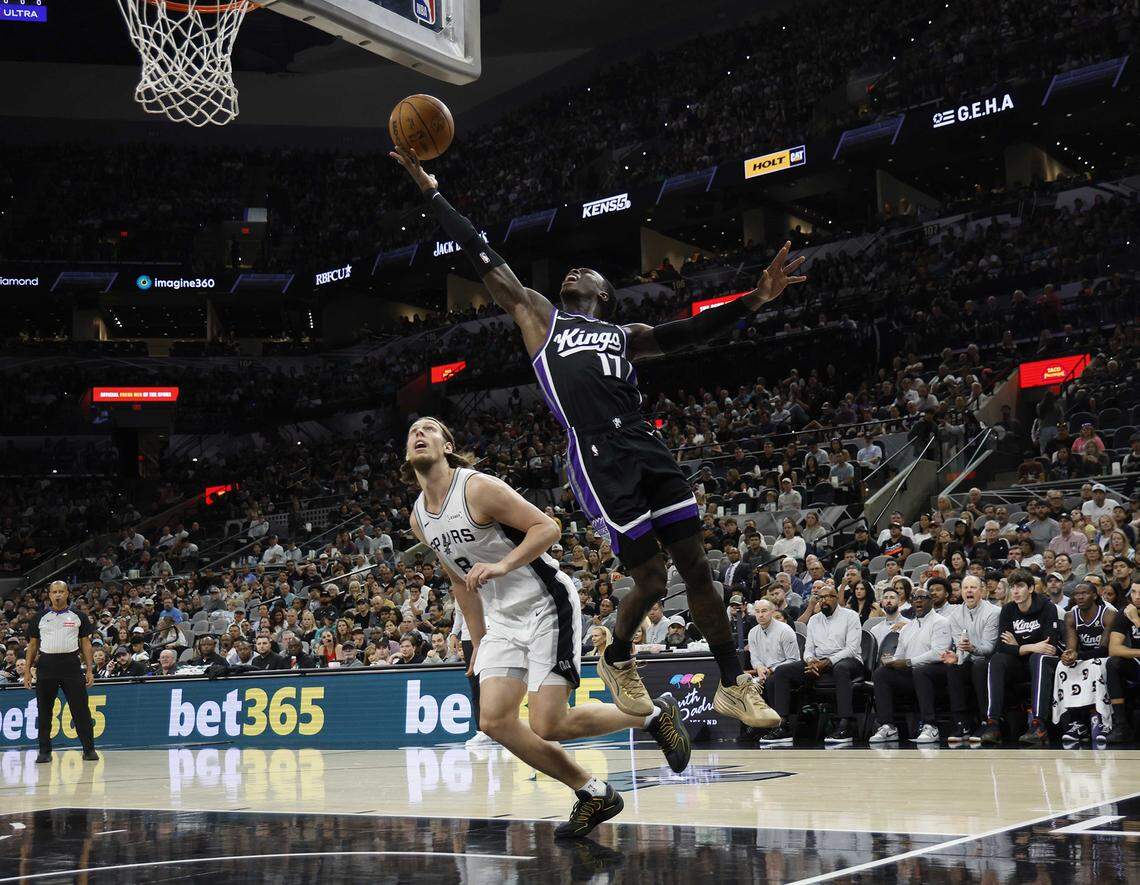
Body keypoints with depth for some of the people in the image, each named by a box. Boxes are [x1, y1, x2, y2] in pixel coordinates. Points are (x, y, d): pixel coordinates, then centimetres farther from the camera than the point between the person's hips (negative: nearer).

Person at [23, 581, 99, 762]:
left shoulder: (78, 617, 7)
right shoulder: (40, 618, 10)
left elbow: (86, 644, 8)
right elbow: (32, 645, 12)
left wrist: (90, 670, 0)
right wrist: (27, 670, 4)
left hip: (71, 665, -1)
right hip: (46, 665, 1)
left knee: (81, 709, -4)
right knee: (44, 710, 4)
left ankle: (89, 749, 1)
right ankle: (45, 751, 13)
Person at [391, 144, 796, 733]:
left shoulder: (627, 335, 27)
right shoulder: (538, 316, 21)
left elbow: (690, 333, 14)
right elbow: (480, 255, 20)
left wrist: (754, 300, 0)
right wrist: (428, 186, 19)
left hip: (645, 445, 3)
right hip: (596, 456, -3)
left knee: (696, 566, 0)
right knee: (650, 578, -4)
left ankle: (733, 685, 11)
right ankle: (617, 660, 25)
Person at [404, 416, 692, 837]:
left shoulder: (479, 488, -15)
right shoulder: (419, 518, 8)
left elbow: (547, 527, -17)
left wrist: (503, 565, -29)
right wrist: (478, 640, 18)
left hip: (546, 606, -8)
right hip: (503, 619, 8)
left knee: (548, 725, -14)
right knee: (494, 721, -5)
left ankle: (655, 713, 8)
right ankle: (593, 794, 6)